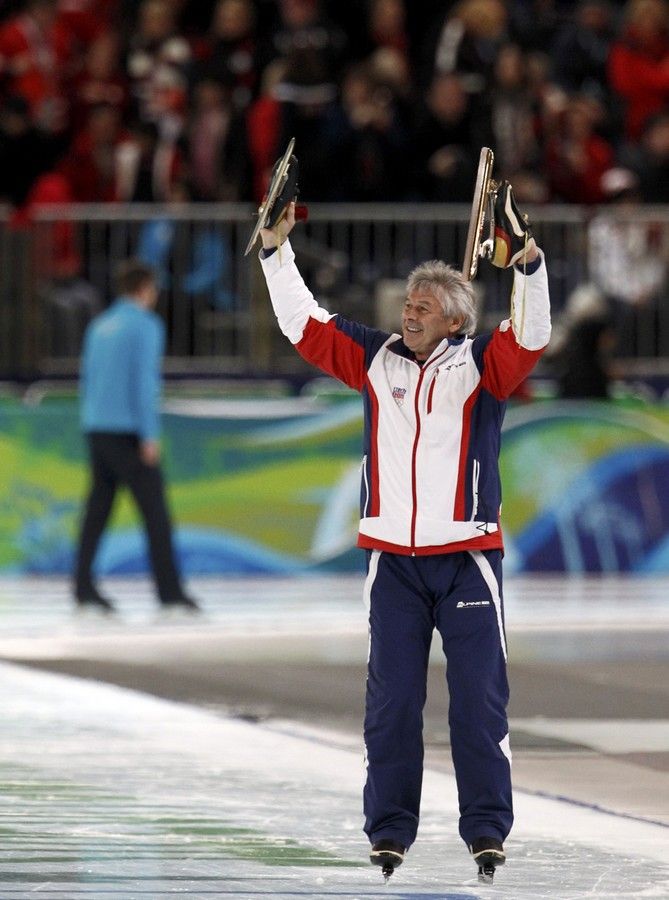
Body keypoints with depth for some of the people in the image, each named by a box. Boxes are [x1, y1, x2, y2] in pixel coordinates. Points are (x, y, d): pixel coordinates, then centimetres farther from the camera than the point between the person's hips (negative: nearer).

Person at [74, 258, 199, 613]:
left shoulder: (99, 326, 15)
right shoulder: (147, 326, -8)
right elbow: (143, 381, -16)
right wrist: (150, 436, -17)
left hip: (97, 427, 7)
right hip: (128, 431, -7)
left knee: (98, 508, 6)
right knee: (154, 508, -4)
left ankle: (84, 585, -1)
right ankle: (169, 588, -6)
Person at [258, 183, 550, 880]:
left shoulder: (481, 363, 0)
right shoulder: (376, 359, 8)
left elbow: (530, 336, -17)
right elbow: (301, 324, 10)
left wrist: (527, 260, -30)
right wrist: (276, 250, 3)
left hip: (467, 554, -3)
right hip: (392, 555, 3)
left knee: (478, 698, -2)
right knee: (390, 699, 4)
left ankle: (487, 829, 3)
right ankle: (389, 830, 10)